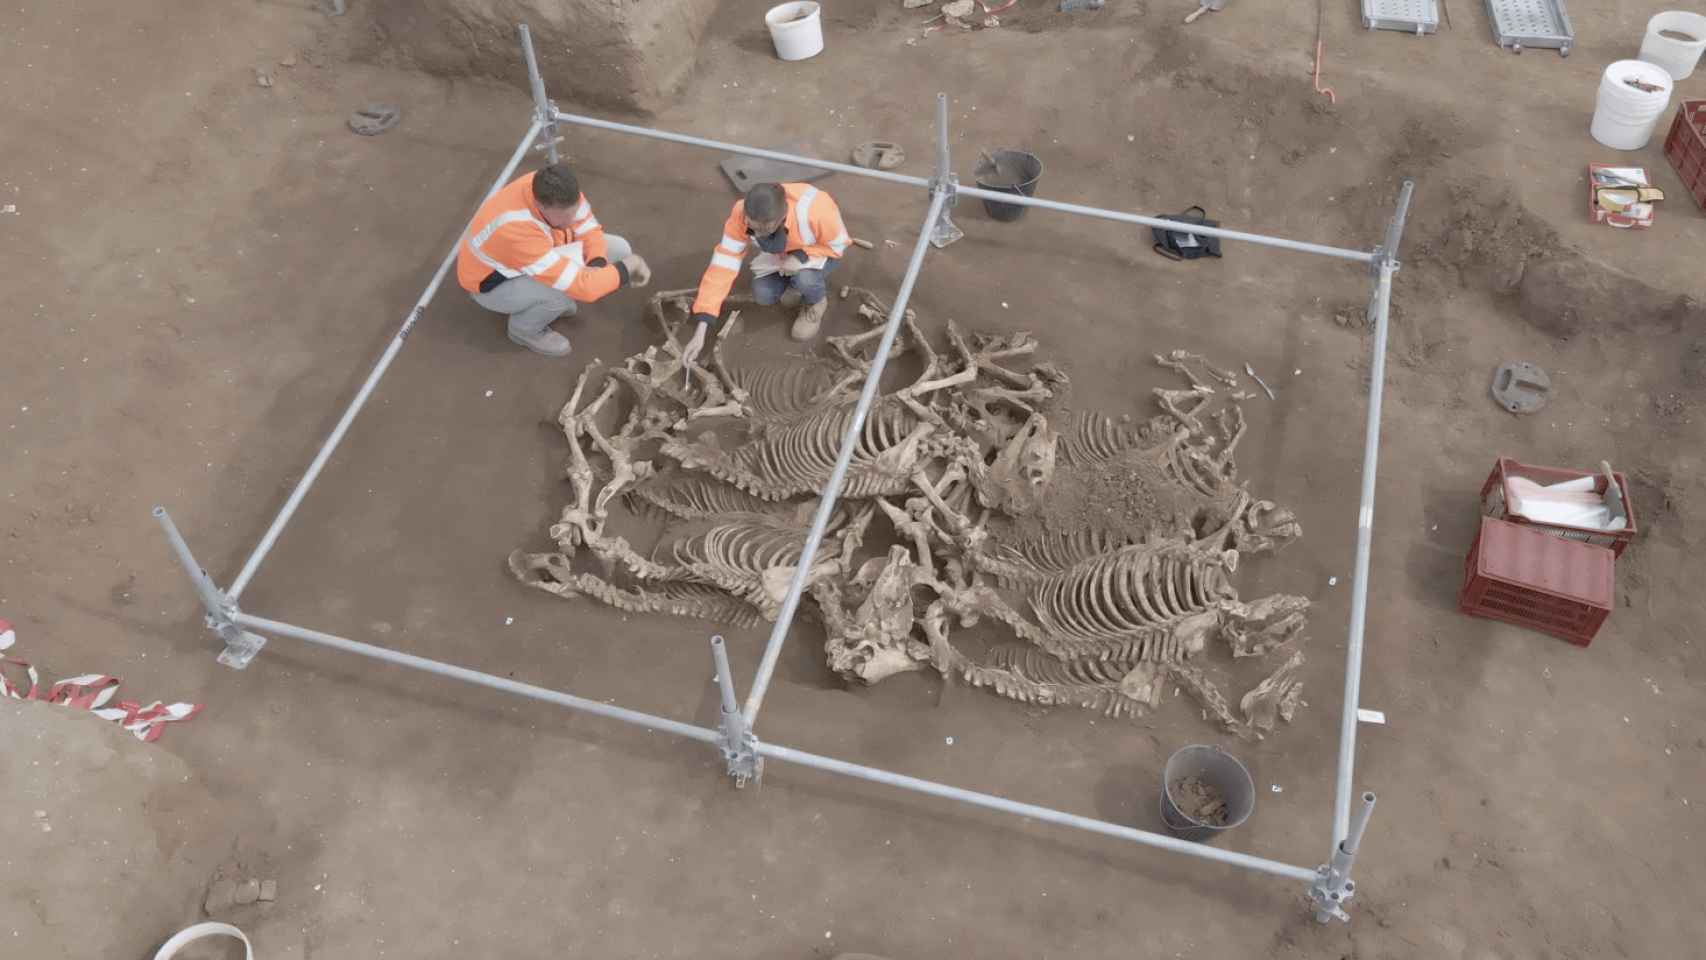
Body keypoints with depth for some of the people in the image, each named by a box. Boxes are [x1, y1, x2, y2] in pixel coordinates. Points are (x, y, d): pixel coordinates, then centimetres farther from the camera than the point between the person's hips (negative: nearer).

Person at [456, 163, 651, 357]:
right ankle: (524, 328, -4)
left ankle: (552, 299, 12)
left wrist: (597, 266, -29)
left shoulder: (563, 194, -25)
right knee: (569, 288, -37)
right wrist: (625, 269, -31)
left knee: (619, 248, -5)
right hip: (494, 282, -7)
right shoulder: (516, 231, -44)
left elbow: (590, 231, -8)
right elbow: (581, 286, -44)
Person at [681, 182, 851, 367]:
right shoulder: (741, 215, -34)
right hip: (781, 252, 4)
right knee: (763, 295, -16)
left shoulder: (815, 209, -44)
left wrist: (802, 257, -41)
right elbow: (722, 265, -32)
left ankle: (816, 303, 3)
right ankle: (798, 282, 17)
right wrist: (701, 328, -36)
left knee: (805, 278, -33)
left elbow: (838, 244, -23)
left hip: (819, 250, -4)